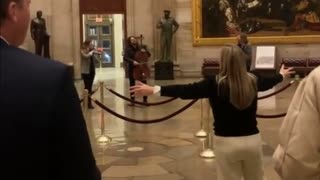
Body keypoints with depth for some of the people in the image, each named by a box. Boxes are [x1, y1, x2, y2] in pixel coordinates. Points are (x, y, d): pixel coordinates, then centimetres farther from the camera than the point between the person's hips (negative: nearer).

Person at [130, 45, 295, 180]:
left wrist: (155, 89, -23)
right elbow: (268, 82, 21)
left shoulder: (215, 84, -16)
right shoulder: (253, 81, 0)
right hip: (252, 140, 4)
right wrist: (281, 75, 45)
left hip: (227, 143, -4)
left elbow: (187, 91, -22)